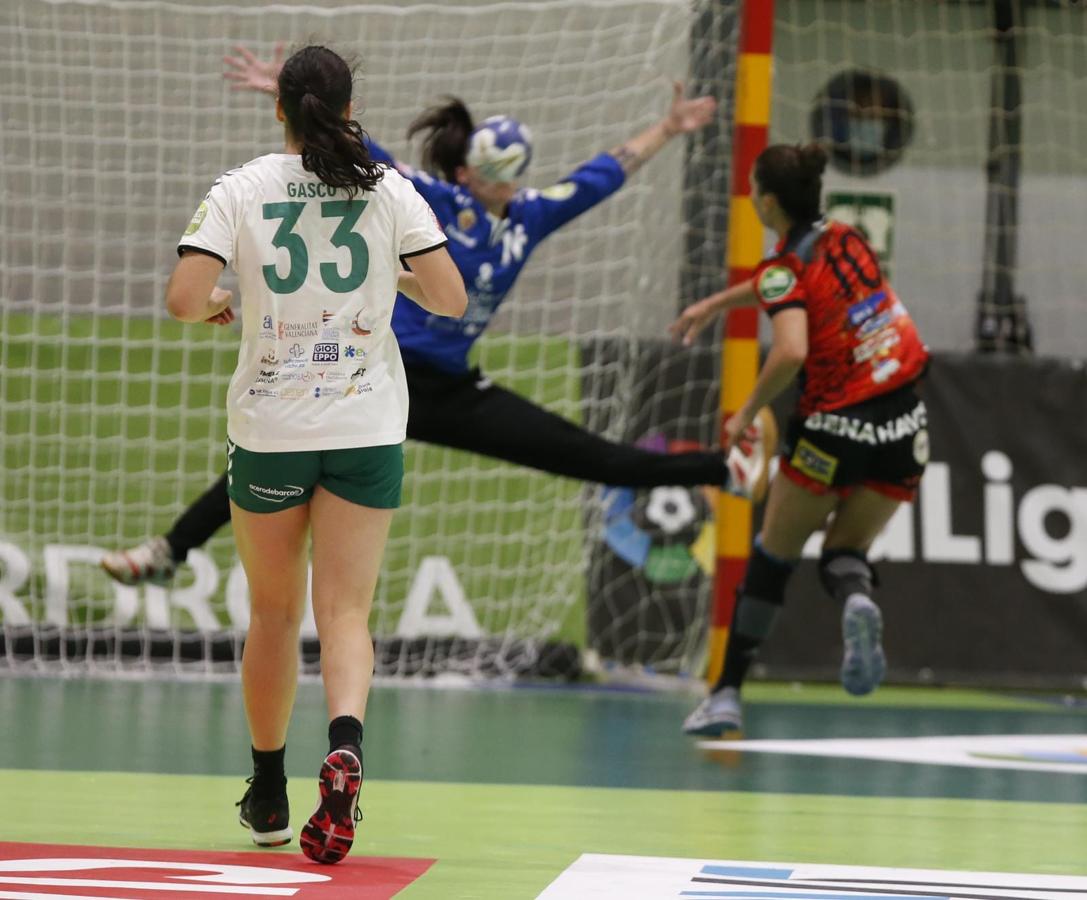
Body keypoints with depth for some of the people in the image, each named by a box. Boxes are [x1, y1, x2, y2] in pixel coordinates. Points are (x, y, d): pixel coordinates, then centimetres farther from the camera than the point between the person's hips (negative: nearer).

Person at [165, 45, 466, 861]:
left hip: (269, 427, 0)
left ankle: (268, 794, 24)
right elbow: (450, 299, -5)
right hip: (366, 427, 0)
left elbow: (184, 299, -14)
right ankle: (345, 746, -29)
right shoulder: (388, 190, -2)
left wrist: (218, 304, 9)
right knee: (345, 611, -1)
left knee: (274, 611, 15)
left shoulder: (241, 190, -4)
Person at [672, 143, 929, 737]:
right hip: (904, 427, 5)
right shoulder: (843, 238, 9)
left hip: (836, 426, -5)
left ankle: (727, 693, 14)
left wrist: (747, 413, -13)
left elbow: (790, 353, -28)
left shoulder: (785, 268, -11)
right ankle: (857, 599, -19)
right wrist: (716, 304, 38)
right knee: (845, 550, 18)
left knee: (772, 556, 13)